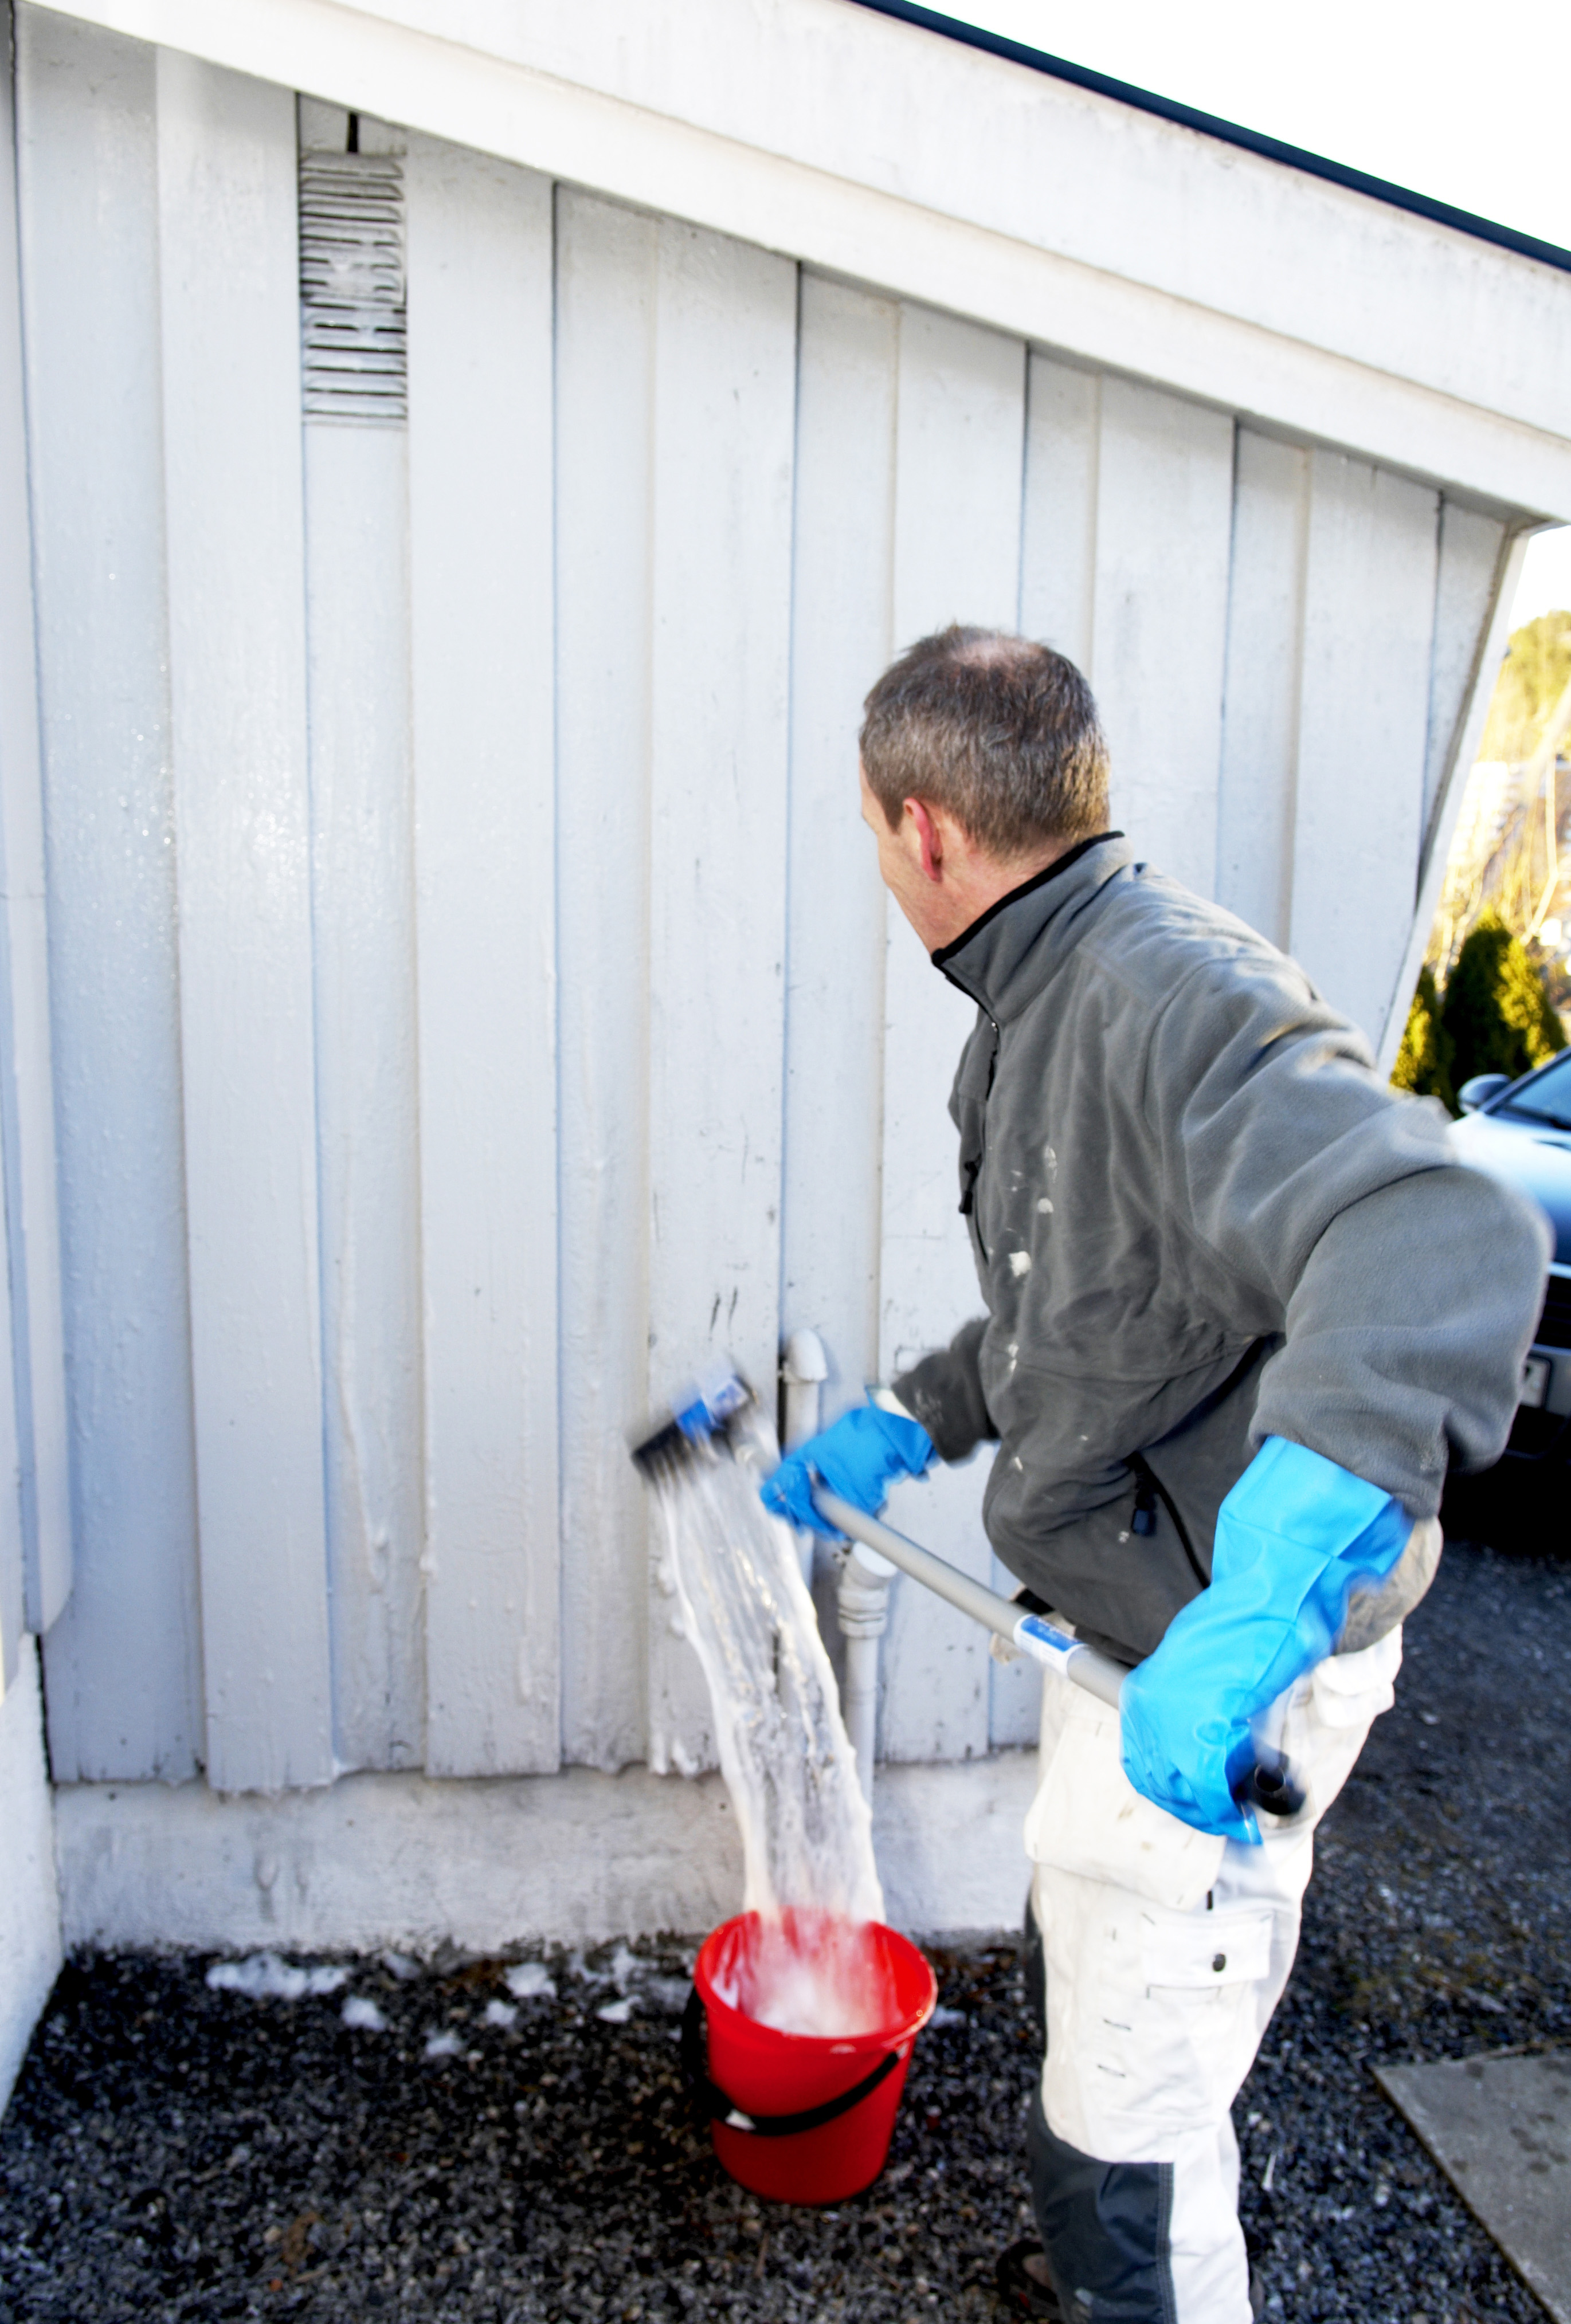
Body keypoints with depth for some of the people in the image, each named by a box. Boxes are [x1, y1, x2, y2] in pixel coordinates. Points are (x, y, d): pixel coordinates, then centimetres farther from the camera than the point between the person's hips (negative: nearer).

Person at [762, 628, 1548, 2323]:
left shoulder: (1178, 1000, -28)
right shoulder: (1040, 1007, 6)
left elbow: (1445, 1244, -45)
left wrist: (1258, 1610, -53)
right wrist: (905, 1424, 14)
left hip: (1215, 1686, -10)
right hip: (1128, 1631, 10)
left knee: (1131, 2111, 8)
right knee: (1083, 1966, 31)